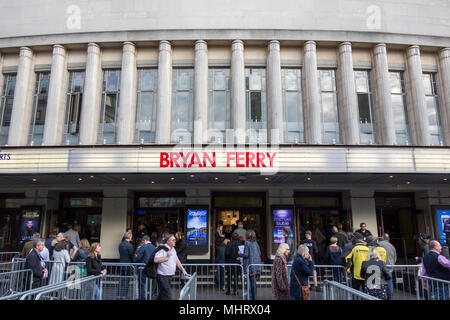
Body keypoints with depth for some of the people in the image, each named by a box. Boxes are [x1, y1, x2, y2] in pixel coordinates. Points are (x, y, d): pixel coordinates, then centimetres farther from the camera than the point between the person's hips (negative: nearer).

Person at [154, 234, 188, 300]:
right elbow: (156, 260, -27)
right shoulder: (162, 249, -15)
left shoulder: (173, 249, 13)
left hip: (170, 276, 8)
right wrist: (167, 257, -20)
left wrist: (183, 270, 18)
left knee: (162, 294, 18)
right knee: (167, 296, -8)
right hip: (162, 276, -8)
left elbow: (177, 260, 23)